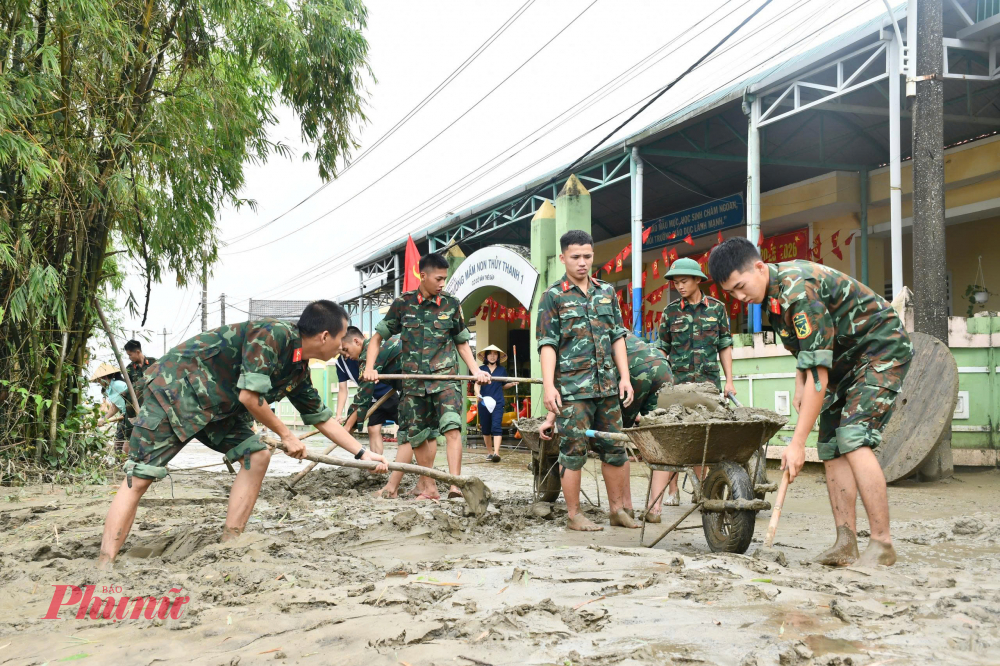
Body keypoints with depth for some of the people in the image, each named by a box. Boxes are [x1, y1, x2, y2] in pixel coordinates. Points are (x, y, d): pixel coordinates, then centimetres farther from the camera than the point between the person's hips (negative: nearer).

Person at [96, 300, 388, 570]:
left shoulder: (299, 370, 5)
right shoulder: (272, 334, -23)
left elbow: (321, 418, 16)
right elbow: (249, 396, -26)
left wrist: (362, 453, 14)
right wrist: (286, 435, -13)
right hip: (175, 385, -9)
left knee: (257, 455, -2)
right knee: (138, 478, -13)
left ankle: (230, 543, 0)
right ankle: (104, 566, -15)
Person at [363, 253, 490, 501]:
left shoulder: (451, 304, 2)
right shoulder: (403, 303, 1)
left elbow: (462, 342, 13)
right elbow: (377, 338, 8)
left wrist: (476, 371, 1)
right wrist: (369, 368, -5)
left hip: (445, 377, -2)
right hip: (414, 379, 2)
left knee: (452, 427, -20)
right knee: (419, 435, 9)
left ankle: (456, 485, -23)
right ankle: (429, 487, 23)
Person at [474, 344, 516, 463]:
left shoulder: (502, 370, 10)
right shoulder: (481, 369, 6)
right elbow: (477, 384, -4)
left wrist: (512, 384, 1)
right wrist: (478, 394, -23)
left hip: (498, 403, -1)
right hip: (483, 403, 1)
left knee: (496, 427, -14)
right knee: (485, 429, 9)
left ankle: (496, 453, -23)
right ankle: (489, 452, 23)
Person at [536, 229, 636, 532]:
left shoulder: (607, 291, 14)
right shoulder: (553, 296, 0)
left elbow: (617, 337, 14)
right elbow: (547, 344, -5)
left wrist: (625, 377, 6)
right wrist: (548, 386, -13)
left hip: (607, 384, 5)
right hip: (572, 386, -5)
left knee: (615, 447, 8)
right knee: (574, 449, -2)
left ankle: (618, 509, 19)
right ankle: (574, 515, 8)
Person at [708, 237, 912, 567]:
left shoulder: (799, 290, -30)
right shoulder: (776, 287, -1)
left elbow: (818, 374, -32)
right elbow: (803, 345, 17)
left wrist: (797, 443, -30)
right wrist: (799, 389, 3)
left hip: (881, 351, -9)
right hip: (845, 360, 10)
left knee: (853, 439, -22)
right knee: (830, 447, 0)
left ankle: (882, 544, -16)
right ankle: (846, 544, 1)